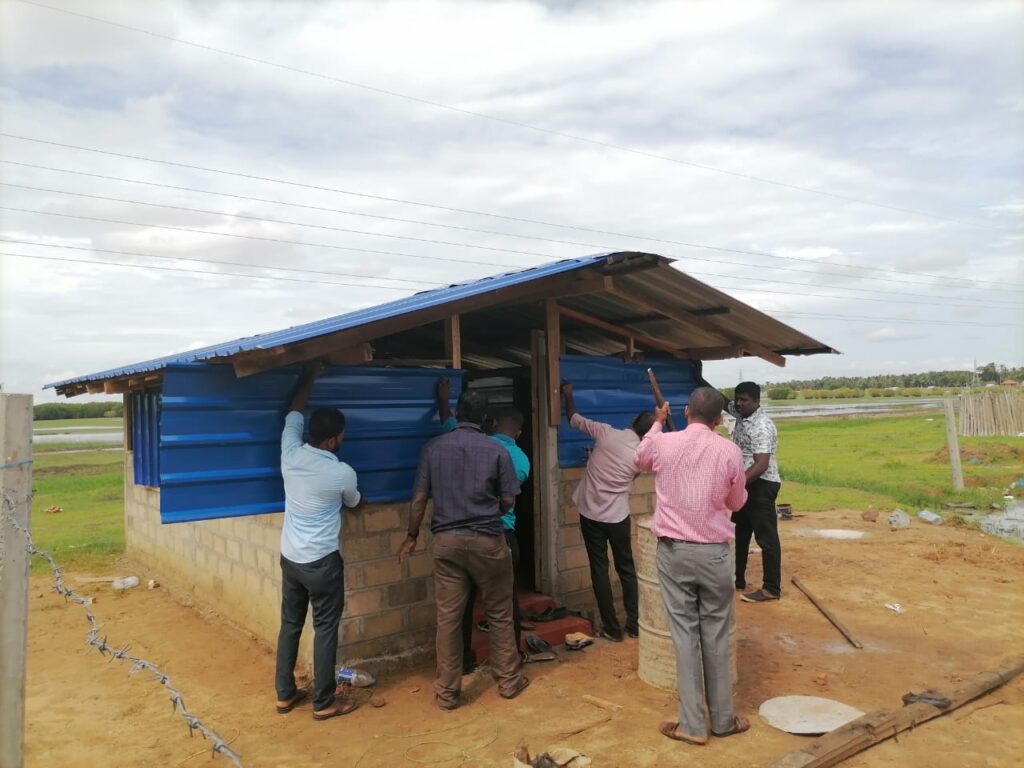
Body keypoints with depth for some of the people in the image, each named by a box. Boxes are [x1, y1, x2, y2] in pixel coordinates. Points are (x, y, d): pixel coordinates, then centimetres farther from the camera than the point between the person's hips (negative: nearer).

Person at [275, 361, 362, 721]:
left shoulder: (290, 454, -7)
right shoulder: (342, 473, -17)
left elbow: (294, 413, 11)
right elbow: (353, 502, 7)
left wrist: (308, 377, 20)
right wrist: (361, 498, 31)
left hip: (289, 558, 6)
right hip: (322, 562, -6)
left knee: (290, 624, 17)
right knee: (325, 629, 5)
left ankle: (285, 694, 28)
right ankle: (324, 703, 14)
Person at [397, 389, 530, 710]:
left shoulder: (433, 448, 0)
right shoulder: (497, 450, -5)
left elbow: (419, 498, 0)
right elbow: (508, 501, -2)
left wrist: (412, 536, 12)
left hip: (446, 541, 2)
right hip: (487, 541, -1)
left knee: (448, 617, 7)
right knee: (499, 613, 13)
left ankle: (447, 691, 16)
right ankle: (508, 680, 24)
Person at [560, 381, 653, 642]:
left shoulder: (607, 433, -12)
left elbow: (574, 420, 0)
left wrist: (568, 394, 17)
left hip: (591, 513, -1)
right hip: (618, 516, 1)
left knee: (599, 570, 6)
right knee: (627, 569, 16)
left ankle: (612, 629, 11)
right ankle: (634, 624, 21)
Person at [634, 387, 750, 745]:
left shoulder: (663, 443, -5)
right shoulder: (730, 451, -6)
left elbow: (640, 459, 20)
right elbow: (737, 502, 9)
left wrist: (657, 422, 33)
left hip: (674, 551, 0)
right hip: (714, 553, 0)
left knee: (684, 635, 5)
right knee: (717, 635, 11)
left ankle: (692, 724, 13)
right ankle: (723, 719, 25)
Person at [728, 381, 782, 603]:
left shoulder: (761, 427, -22)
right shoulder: (741, 413, 5)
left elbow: (761, 464, -28)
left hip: (761, 485, -10)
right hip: (745, 483, 10)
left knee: (766, 536, -3)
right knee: (741, 532, 18)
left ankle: (771, 588, 4)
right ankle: (738, 579, 31)